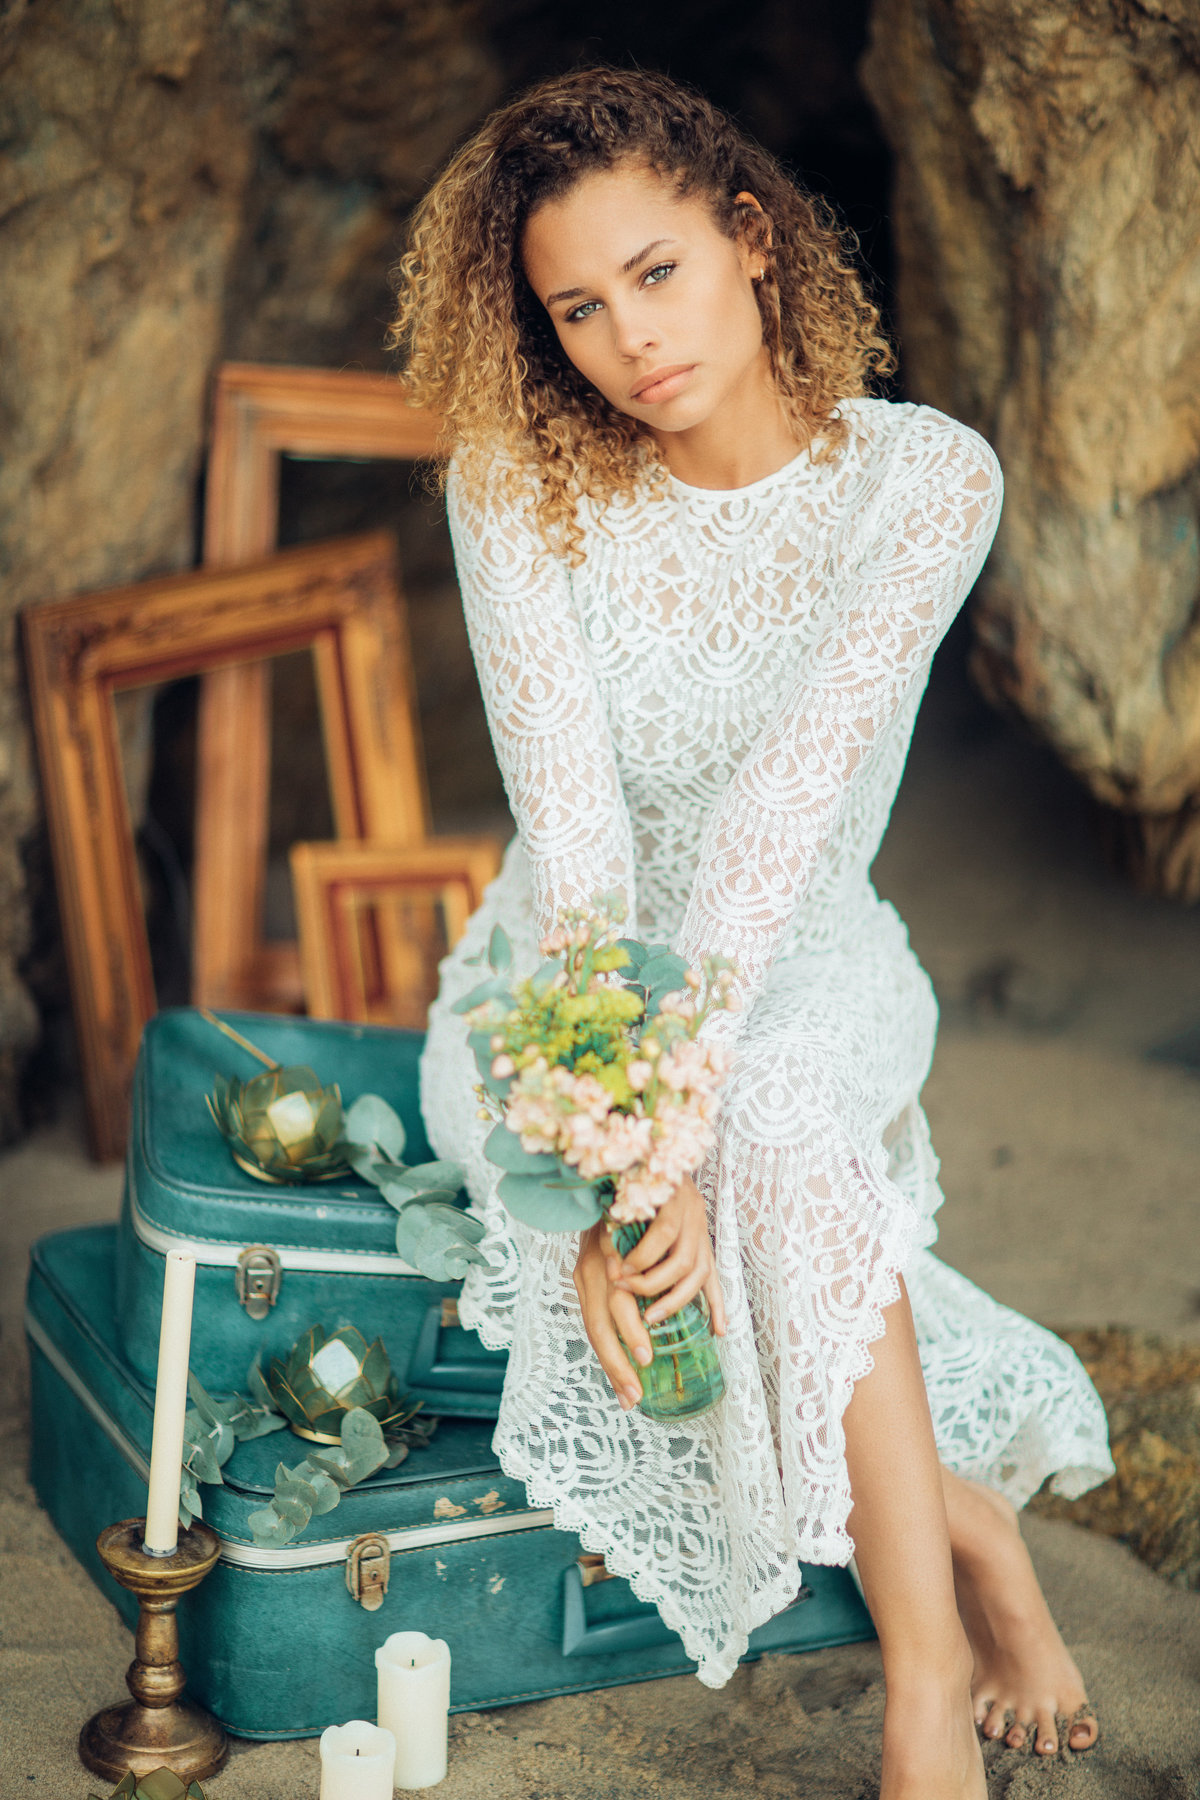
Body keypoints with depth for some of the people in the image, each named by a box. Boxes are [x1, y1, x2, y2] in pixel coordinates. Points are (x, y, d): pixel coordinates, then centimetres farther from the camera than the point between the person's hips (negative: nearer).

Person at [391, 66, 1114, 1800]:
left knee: (773, 1135, -35)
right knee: (773, 1170, -33)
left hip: (803, 970, -1)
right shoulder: (517, 482, -12)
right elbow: (569, 810, -22)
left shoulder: (925, 479, -14)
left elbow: (789, 805, -25)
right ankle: (961, 1513, -11)